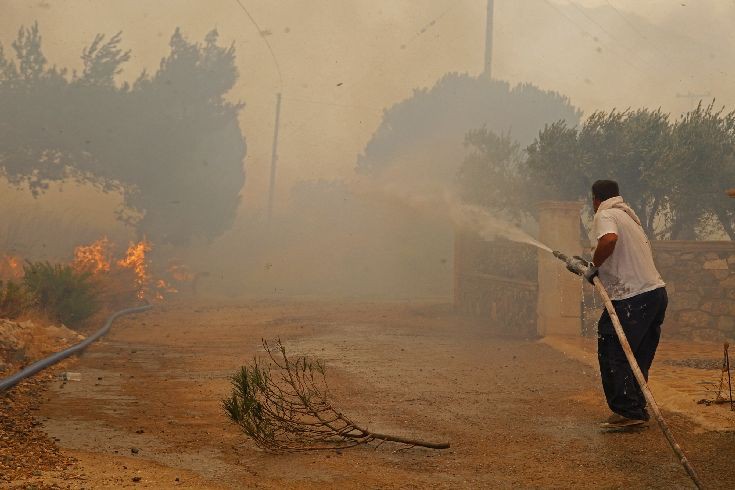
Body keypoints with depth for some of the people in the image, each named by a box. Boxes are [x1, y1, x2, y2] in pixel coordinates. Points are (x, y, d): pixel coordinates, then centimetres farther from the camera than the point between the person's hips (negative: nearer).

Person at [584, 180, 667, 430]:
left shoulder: (605, 215, -5)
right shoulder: (629, 216, 23)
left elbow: (609, 240, -28)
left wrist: (594, 266, -14)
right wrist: (594, 268, 29)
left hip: (632, 298, -9)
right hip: (656, 292, 9)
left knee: (612, 355, -2)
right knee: (639, 358, 15)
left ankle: (627, 412, -4)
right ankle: (638, 411, 19)